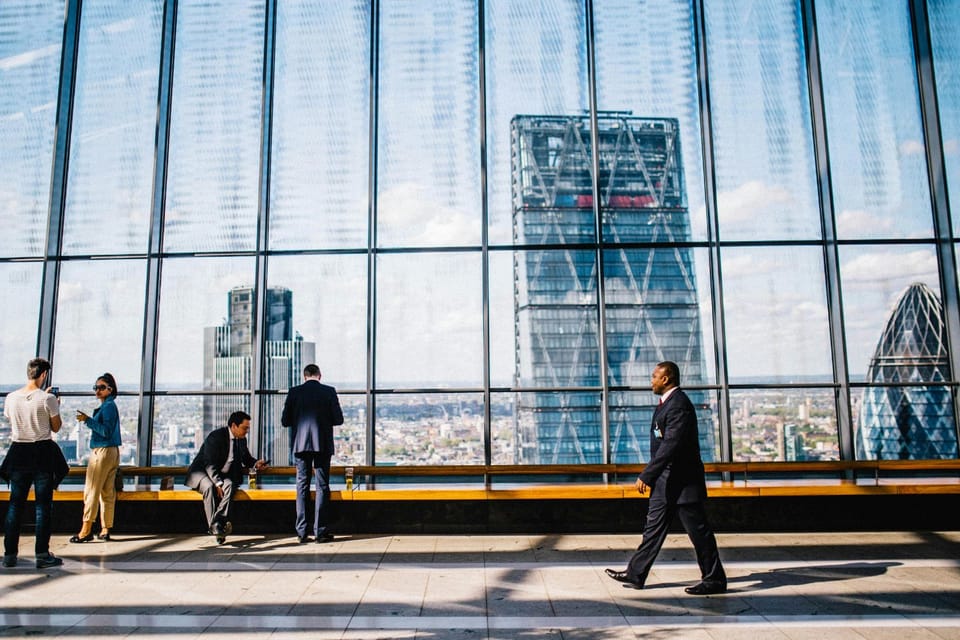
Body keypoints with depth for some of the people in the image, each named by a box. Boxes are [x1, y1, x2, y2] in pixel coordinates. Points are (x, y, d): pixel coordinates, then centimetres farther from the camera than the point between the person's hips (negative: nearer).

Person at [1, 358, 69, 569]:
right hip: (43, 453, -4)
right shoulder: (47, 398, -12)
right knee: (43, 504, 2)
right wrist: (55, 407, 11)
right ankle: (42, 554, 5)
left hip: (18, 452, 4)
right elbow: (56, 427, -4)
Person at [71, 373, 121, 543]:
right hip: (112, 451, 10)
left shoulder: (108, 406, -11)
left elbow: (106, 431, -20)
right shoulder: (110, 405, 18)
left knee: (91, 490, -6)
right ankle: (105, 530, 11)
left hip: (102, 451, -10)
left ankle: (86, 530, -5)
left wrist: (88, 420, -21)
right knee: (107, 492, 8)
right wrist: (89, 420, 17)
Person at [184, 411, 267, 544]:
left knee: (229, 485, -29)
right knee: (209, 487, -37)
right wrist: (218, 484, -33)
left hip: (224, 475, 5)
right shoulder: (216, 436, -18)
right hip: (202, 472, -5)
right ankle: (214, 527, -35)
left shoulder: (241, 439, 4)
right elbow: (210, 464, -23)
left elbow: (246, 458, 21)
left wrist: (255, 463, -3)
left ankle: (218, 522, -39)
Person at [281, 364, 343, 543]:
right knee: (322, 487, 4)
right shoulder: (329, 391, -2)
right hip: (323, 445, -1)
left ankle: (302, 532, 8)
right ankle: (320, 531, 3)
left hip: (301, 444, 1)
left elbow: (284, 421, 1)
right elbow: (338, 419, -2)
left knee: (302, 487, 8)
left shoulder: (294, 392, 1)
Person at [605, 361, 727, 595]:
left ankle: (715, 580, 15)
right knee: (654, 527, 13)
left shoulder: (679, 404, -19)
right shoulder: (667, 402, 13)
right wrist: (651, 477, 20)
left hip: (682, 481, -10)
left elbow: (671, 445, -26)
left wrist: (646, 476, -24)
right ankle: (636, 575, 19)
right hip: (666, 481, 10)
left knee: (698, 531, 2)